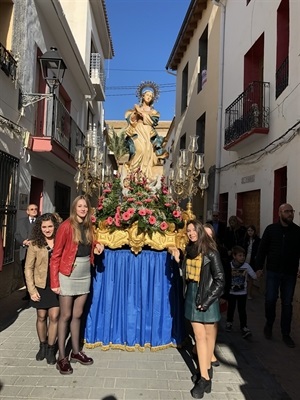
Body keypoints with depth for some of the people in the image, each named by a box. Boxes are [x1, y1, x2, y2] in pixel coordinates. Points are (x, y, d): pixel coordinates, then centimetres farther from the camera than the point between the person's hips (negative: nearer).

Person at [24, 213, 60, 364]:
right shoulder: (34, 244, -4)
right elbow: (28, 268, -1)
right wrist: (31, 289, -7)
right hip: (40, 286, 0)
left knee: (54, 317, 2)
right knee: (41, 317, 12)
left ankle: (51, 348, 20)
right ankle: (42, 345, 34)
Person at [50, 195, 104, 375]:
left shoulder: (89, 227, 7)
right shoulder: (66, 226, -12)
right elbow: (56, 255, -12)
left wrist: (98, 246, -2)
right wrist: (54, 282, -14)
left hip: (85, 275, 6)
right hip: (68, 275, -6)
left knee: (77, 315, 14)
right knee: (66, 315, 2)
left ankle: (76, 352, 27)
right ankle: (61, 357, 14)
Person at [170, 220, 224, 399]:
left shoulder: (210, 252, -12)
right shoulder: (189, 250, 5)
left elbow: (220, 280, -13)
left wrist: (207, 300, -15)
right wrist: (178, 260, 1)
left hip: (207, 296, -5)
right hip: (192, 295, 5)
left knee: (209, 335, 9)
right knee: (199, 336, 6)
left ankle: (207, 370, 22)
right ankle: (205, 377, 12)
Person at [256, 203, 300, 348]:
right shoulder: (271, 229, -2)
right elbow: (262, 249, 0)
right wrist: (259, 267, -3)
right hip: (273, 272, -1)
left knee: (287, 303, 9)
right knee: (270, 299, 2)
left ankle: (286, 334, 23)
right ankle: (269, 325, 29)